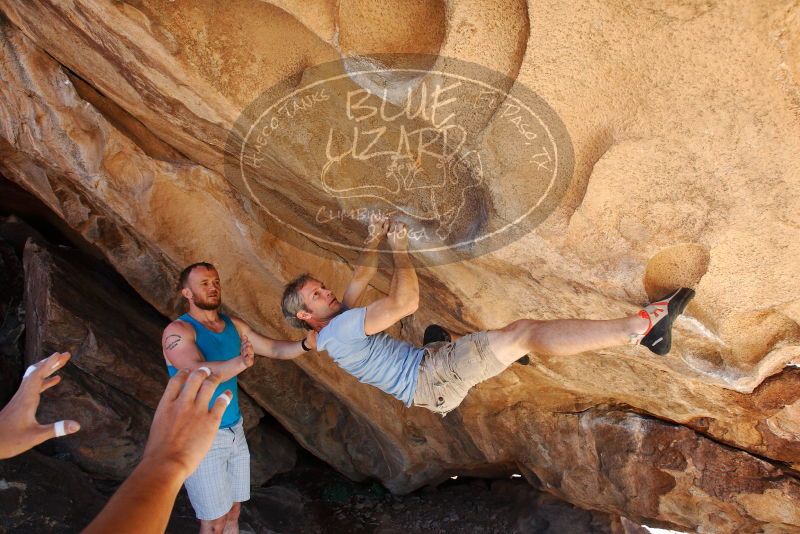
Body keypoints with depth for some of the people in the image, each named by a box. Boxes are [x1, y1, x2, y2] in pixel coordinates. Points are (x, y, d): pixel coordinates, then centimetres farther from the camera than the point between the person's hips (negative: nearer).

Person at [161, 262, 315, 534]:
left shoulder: (233, 325, 5)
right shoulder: (178, 331, -15)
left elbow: (274, 349, 4)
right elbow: (197, 372, -31)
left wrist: (305, 345, -16)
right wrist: (240, 363, -48)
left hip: (235, 432, 6)